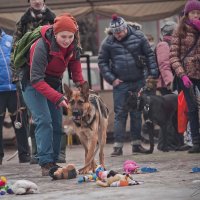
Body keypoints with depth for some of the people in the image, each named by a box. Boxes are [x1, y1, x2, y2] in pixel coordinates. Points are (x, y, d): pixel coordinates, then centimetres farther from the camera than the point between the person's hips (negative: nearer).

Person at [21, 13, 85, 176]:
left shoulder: (73, 46, -12)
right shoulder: (42, 46, -32)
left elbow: (76, 70, -1)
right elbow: (36, 79, -34)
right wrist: (57, 98, -40)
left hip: (54, 82, 6)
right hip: (34, 84, -6)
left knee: (57, 123, 3)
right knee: (44, 120, -19)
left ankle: (54, 162, 10)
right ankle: (46, 164, -21)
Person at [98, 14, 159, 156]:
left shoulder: (138, 36, -2)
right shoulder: (108, 42, -3)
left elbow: (150, 55, 2)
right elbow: (102, 62, 3)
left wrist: (153, 74, -3)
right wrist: (111, 79, -4)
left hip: (139, 82, 1)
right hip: (120, 83, -1)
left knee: (137, 114, 8)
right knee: (120, 114, -3)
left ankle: (136, 144, 16)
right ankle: (118, 146, -2)